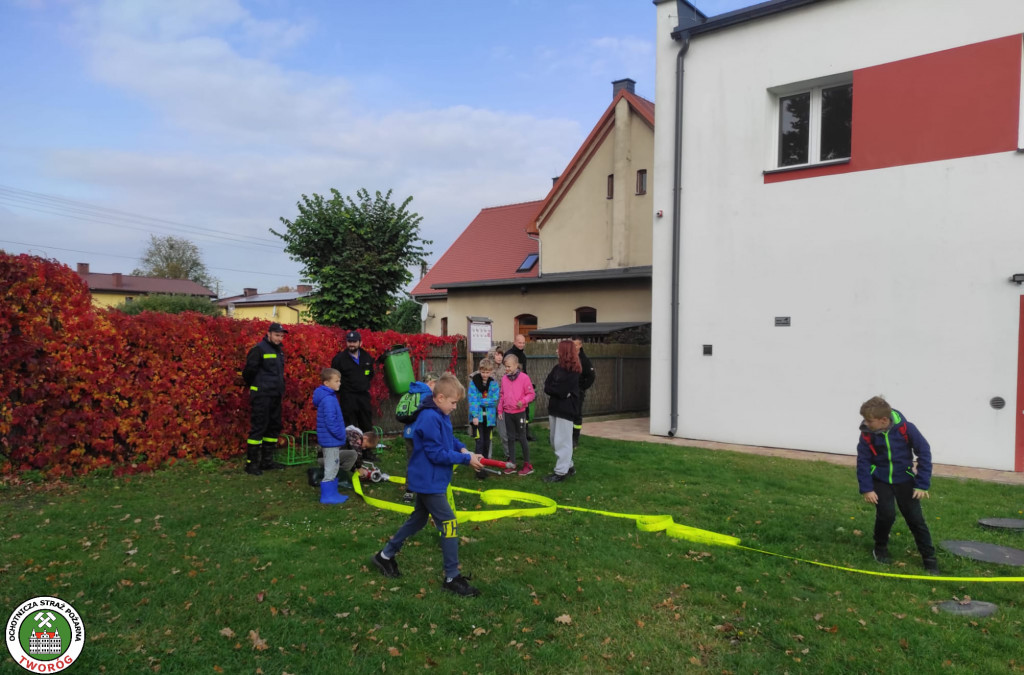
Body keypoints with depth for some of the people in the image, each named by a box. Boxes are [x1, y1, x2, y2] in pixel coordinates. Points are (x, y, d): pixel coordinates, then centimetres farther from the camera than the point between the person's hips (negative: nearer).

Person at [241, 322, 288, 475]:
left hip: (275, 396, 9)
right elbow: (248, 371, -12)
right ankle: (251, 463, -2)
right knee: (258, 428, -7)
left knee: (274, 427, 12)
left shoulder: (279, 350, 15)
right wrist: (254, 388, 1)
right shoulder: (259, 349, -12)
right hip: (261, 396, -9)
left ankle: (267, 460, 22)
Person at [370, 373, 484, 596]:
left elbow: (449, 438, 18)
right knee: (449, 524, -6)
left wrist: (462, 448, -2)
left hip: (429, 480, 11)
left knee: (418, 519, 23)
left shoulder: (441, 415, 6)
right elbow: (437, 454, -25)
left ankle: (386, 556, 37)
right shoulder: (430, 418, -25)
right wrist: (466, 459, -20)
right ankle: (452, 578, 3)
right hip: (428, 482, -11)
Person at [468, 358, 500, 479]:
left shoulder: (494, 384, 2)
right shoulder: (474, 382, -4)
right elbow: (472, 400, -10)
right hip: (478, 416, -3)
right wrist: (475, 415, -19)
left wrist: (480, 401, -17)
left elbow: (494, 400, -9)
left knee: (487, 441, 12)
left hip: (489, 417, 3)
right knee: (479, 441, -11)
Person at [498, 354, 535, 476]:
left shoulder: (524, 377, -11)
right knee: (510, 438, 11)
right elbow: (502, 396, 13)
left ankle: (527, 465, 12)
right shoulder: (504, 379, 5)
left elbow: (531, 394, -8)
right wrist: (500, 410, 10)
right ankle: (512, 464, 20)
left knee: (522, 438, 2)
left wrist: (523, 401, -25)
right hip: (508, 413, 5)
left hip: (520, 412, -5)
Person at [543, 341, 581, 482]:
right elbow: (547, 386, 3)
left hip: (565, 410, -8)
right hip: (554, 408, 8)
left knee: (562, 441, -4)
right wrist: (557, 392, -12)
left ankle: (561, 472, 2)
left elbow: (561, 391, -19)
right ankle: (569, 466, 27)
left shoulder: (572, 371, -12)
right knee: (555, 441, 14)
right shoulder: (557, 367, 11)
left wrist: (551, 389, -5)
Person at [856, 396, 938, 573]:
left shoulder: (905, 428, -21)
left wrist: (922, 484, -13)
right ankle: (880, 548, 11)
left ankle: (929, 558, 16)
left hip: (904, 479, 0)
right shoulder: (867, 434, -16)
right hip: (880, 480, 0)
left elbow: (924, 452, -13)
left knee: (915, 518, 0)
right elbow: (863, 461, -9)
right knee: (886, 514, -15)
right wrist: (866, 489, -13)